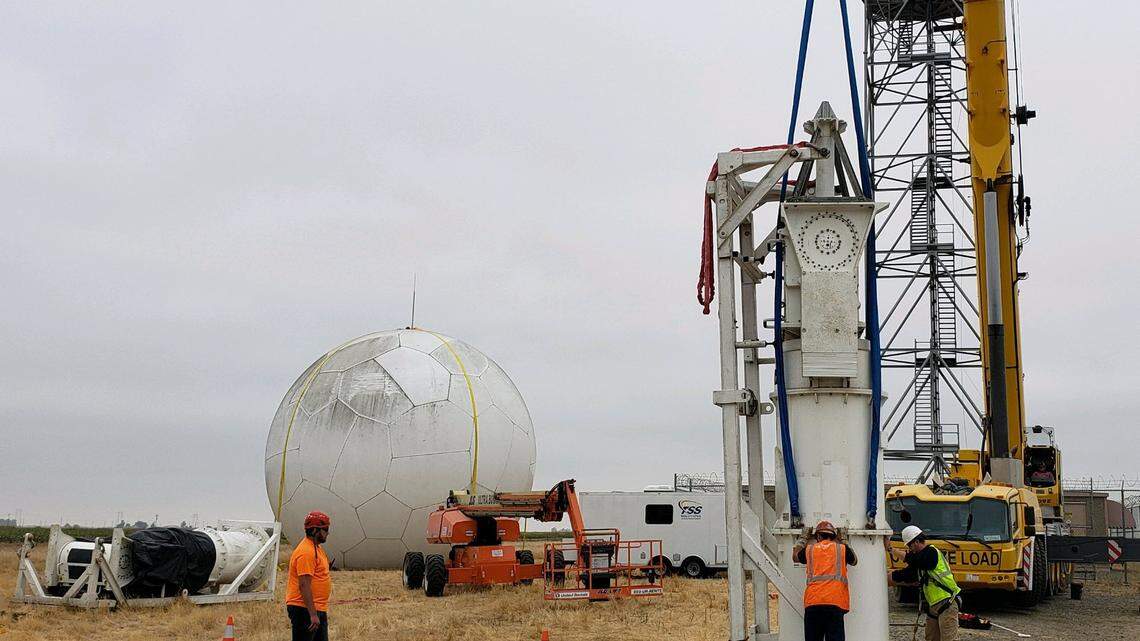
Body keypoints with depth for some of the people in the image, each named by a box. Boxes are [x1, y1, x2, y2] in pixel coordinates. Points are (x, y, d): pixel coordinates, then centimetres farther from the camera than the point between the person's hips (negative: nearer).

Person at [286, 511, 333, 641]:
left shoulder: (316, 548, 15)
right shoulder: (306, 552, -18)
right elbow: (304, 585, -24)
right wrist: (313, 614, -26)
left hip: (317, 610, 11)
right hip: (305, 610, -11)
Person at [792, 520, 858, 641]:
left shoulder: (809, 549, 14)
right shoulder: (841, 548, 12)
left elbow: (795, 557, 36)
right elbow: (854, 561, 33)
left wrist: (803, 539, 49)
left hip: (812, 601, 1)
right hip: (836, 602, -1)